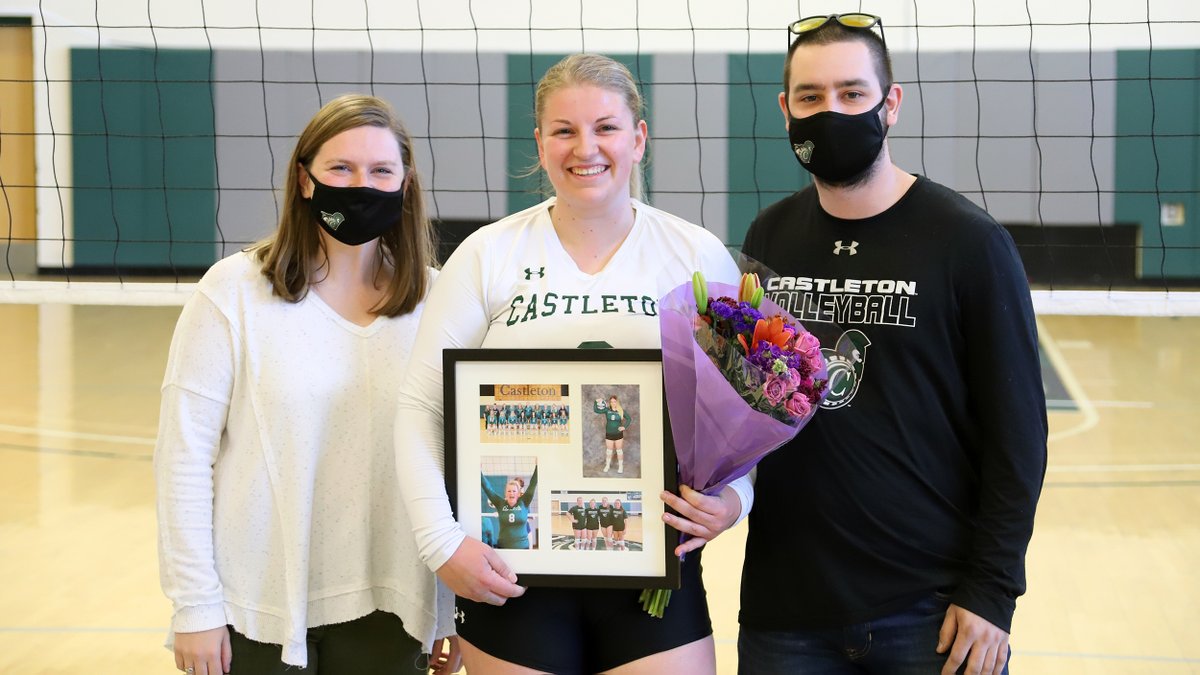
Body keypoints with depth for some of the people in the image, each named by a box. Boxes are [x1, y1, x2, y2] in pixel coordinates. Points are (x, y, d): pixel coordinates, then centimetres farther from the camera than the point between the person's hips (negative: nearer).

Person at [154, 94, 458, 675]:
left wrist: (458, 608, 5)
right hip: (259, 611, -2)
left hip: (386, 611, 2)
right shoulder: (234, 291, -6)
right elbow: (183, 456, -5)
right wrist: (193, 605, -7)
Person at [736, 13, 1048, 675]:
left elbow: (1017, 433, -6)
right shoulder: (767, 238, 6)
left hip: (930, 609, -3)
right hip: (783, 606, 4)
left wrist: (992, 590, -10)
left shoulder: (969, 241, -6)